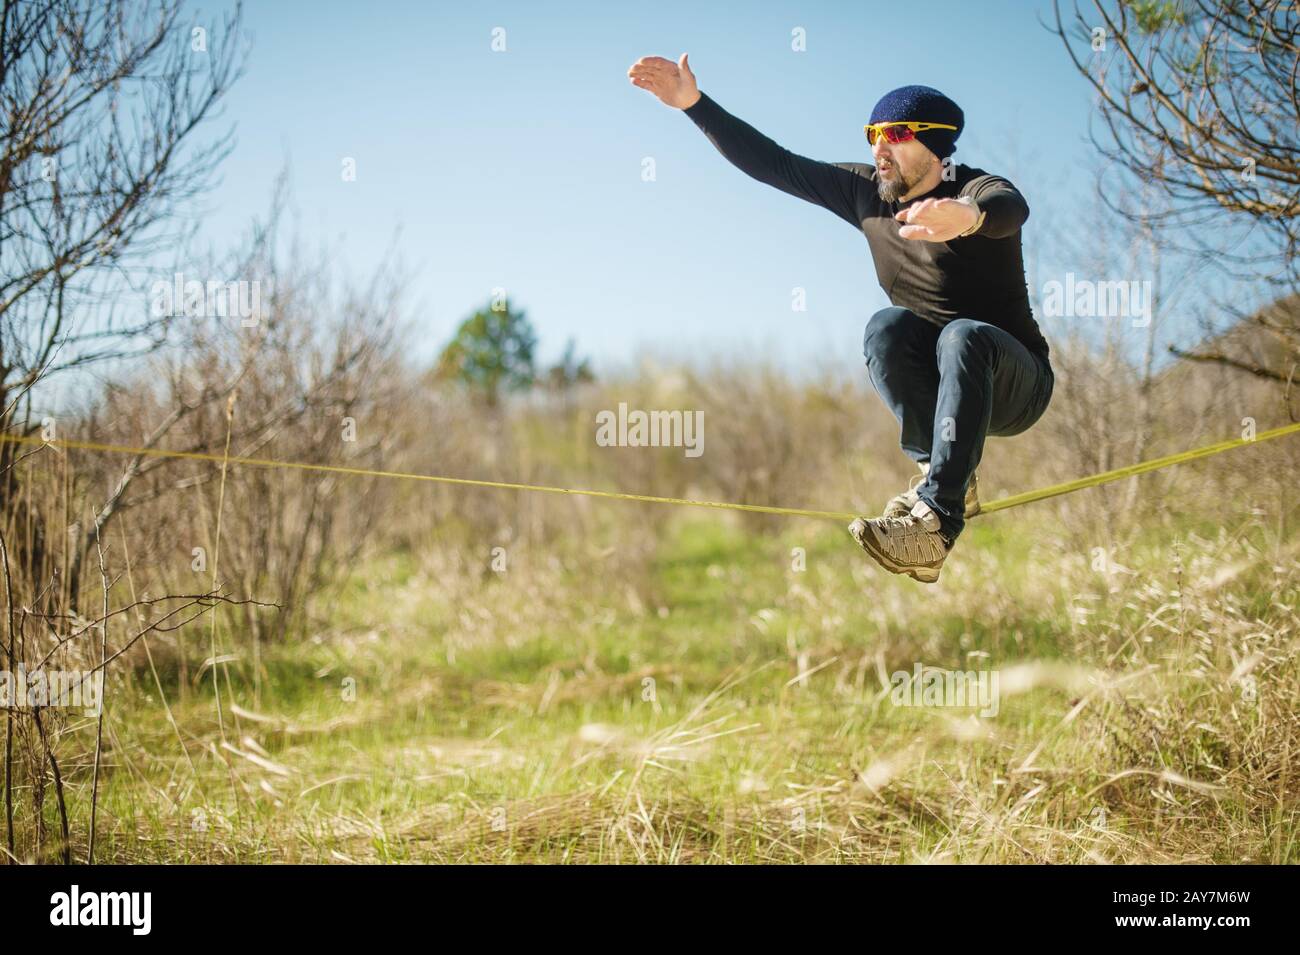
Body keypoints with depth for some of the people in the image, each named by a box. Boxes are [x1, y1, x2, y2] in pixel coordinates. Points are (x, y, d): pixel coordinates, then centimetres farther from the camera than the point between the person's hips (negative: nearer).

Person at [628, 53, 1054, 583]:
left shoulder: (978, 190, -15)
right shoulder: (867, 192, 3)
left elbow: (1011, 208, -40)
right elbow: (774, 164, 4)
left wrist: (968, 216, -65)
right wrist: (694, 103, -5)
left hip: (1013, 383, -4)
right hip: (927, 380, 5)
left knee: (964, 337, -37)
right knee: (887, 325, -25)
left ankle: (934, 522, -48)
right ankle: (947, 474, -25)